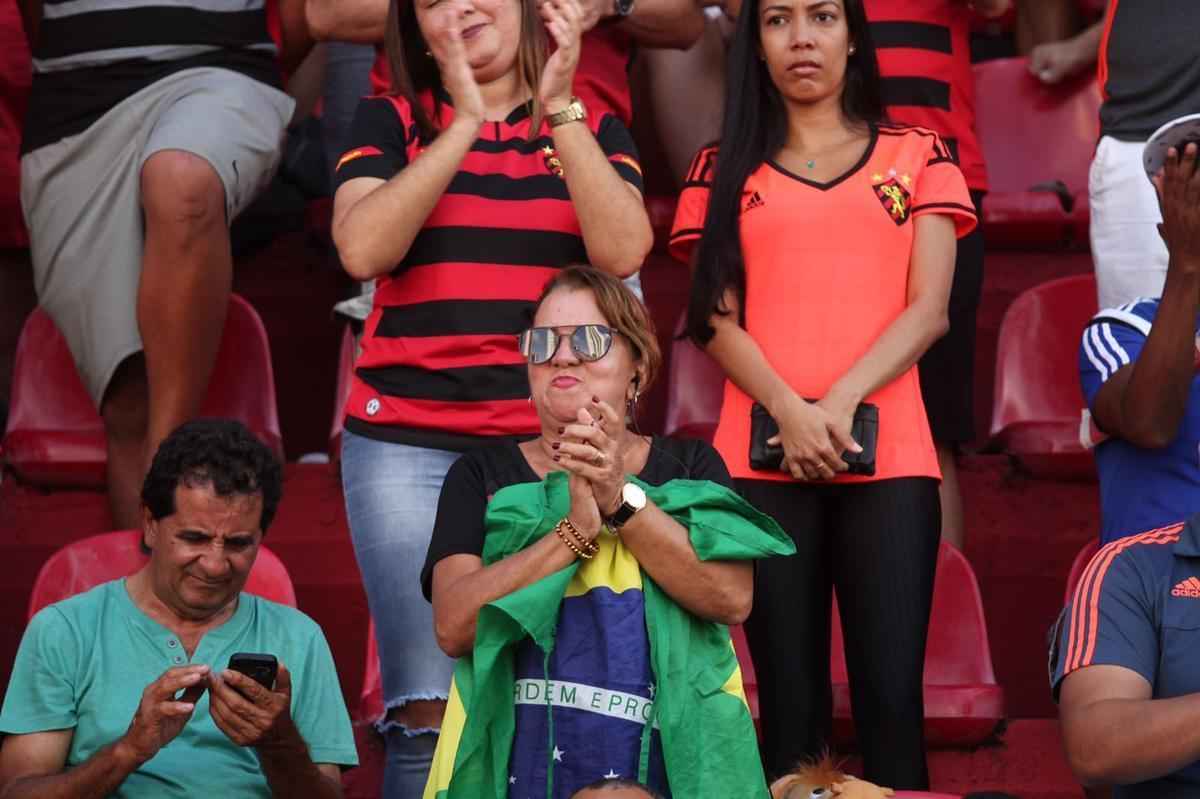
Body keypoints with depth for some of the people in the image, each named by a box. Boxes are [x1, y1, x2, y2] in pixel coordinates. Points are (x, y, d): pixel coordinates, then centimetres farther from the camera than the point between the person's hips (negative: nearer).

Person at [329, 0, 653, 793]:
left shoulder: (593, 129, 12)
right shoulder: (392, 123, 11)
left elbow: (623, 251, -6)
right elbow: (363, 248, -7)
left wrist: (557, 107, -7)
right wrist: (464, 123, -7)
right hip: (408, 443, 0)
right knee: (429, 713, -8)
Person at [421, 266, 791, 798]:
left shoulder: (689, 466, 15)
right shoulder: (482, 475, 13)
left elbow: (733, 599, -1)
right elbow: (453, 626, -3)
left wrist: (622, 500, -10)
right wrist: (574, 529, -10)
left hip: (671, 755, 0)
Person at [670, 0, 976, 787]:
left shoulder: (917, 156, 12)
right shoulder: (727, 169, 13)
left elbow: (929, 309, 3)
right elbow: (717, 319, 4)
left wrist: (841, 403, -12)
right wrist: (788, 411, -13)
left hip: (887, 455, -1)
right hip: (762, 456, 1)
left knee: (891, 692, -8)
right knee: (791, 695, 0)